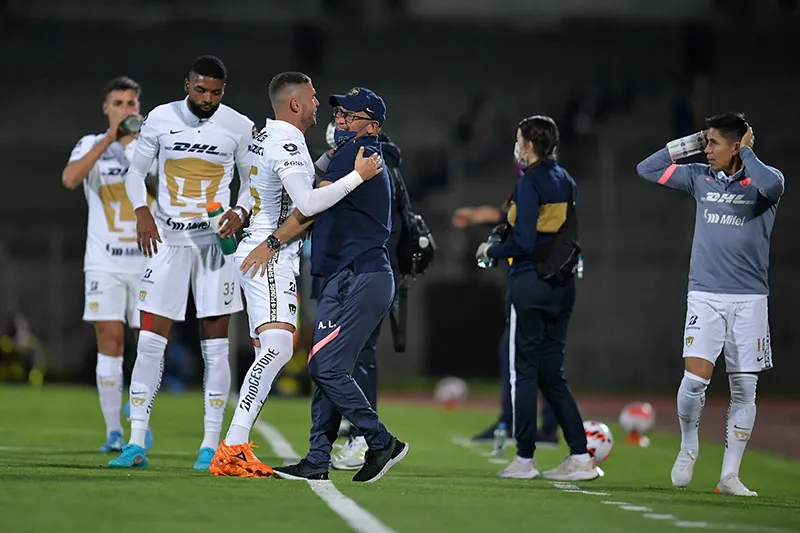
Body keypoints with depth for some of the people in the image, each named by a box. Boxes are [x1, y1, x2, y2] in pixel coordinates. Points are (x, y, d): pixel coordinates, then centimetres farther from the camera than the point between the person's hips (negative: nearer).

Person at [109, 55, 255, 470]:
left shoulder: (239, 128, -1)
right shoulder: (160, 120, 0)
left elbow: (252, 182, 9)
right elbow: (136, 172, 9)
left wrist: (241, 212, -11)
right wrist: (141, 212, -8)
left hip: (215, 239, 0)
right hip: (167, 238, 0)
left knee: (216, 344, -1)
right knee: (150, 340, -4)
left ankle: (211, 446, 3)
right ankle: (136, 443, -2)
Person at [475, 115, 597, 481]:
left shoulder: (530, 184, -12)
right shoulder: (565, 181, 12)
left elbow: (523, 243, -18)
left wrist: (491, 251, -1)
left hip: (530, 284, -8)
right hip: (562, 284, 8)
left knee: (523, 371, 0)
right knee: (552, 374, 11)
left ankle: (524, 460, 2)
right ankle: (580, 457, 5)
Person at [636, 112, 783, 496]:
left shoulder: (762, 179, -2)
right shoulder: (701, 177, 8)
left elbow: (771, 185, -27)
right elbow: (647, 169, 11)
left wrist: (746, 152, -11)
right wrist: (689, 144, 5)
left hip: (749, 299, -1)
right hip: (705, 295, 1)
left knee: (744, 388, 2)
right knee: (695, 378, -14)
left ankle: (730, 475, 10)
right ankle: (688, 447, 11)